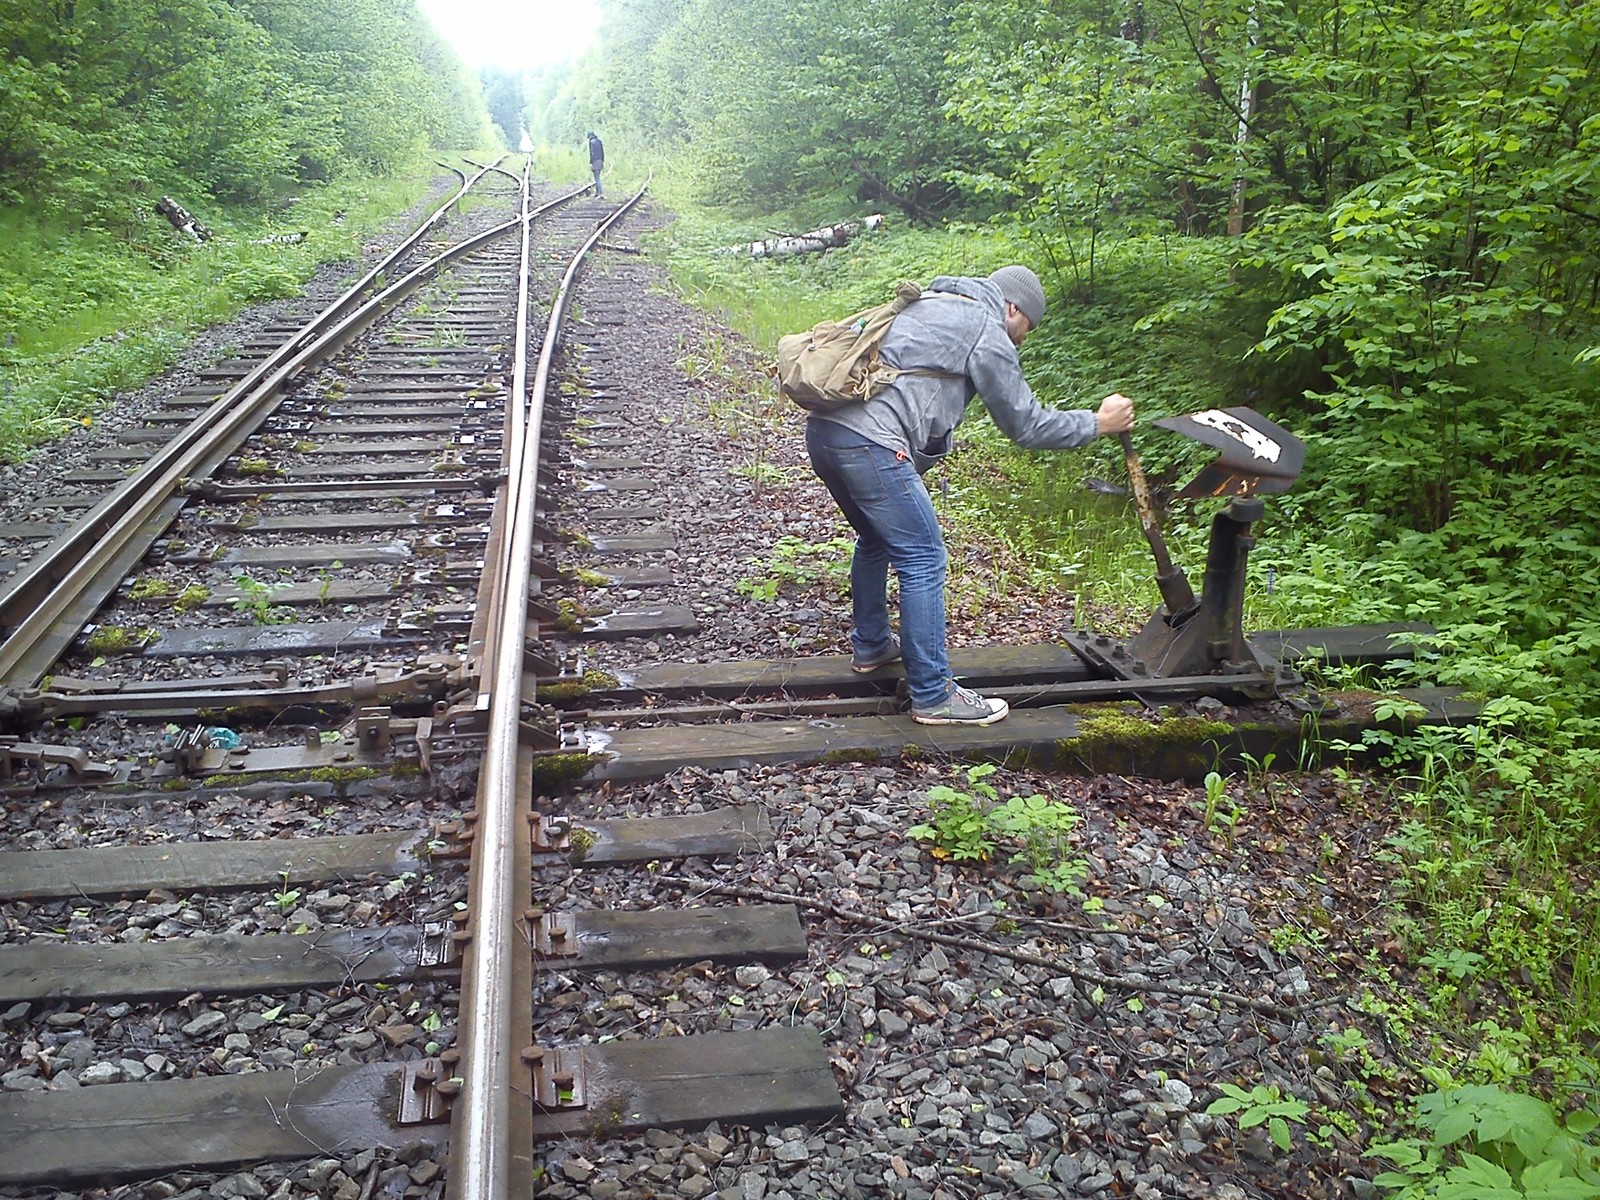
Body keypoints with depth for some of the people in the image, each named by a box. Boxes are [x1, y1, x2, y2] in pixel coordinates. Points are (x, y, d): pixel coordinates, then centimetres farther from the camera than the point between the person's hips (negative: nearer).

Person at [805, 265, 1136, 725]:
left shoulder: (927, 305, 29)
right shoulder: (987, 332, 3)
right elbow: (1025, 425, 5)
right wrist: (1098, 423, 16)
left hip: (823, 429, 10)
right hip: (871, 443, -10)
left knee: (876, 539, 28)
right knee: (922, 561, -4)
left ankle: (870, 645, 42)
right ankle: (933, 696, 1)